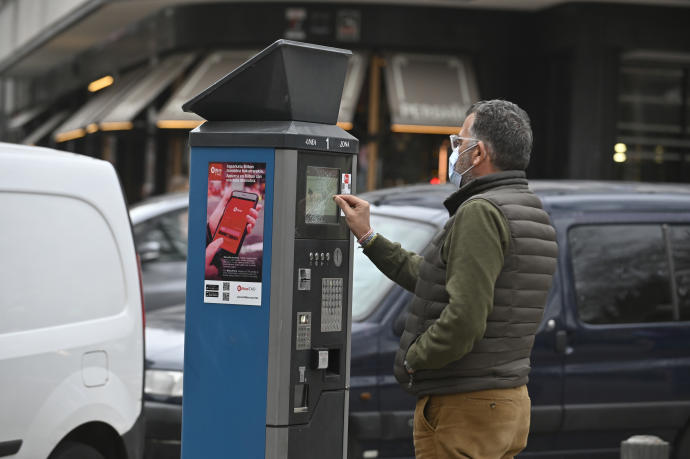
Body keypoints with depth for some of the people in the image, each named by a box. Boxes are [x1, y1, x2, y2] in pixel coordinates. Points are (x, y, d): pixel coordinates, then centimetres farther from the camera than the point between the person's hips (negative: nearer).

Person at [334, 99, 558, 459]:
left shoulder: (481, 213, -17)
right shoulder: (534, 213, 15)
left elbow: (465, 318, -26)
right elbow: (430, 278, 19)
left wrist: (413, 358, -11)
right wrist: (367, 237, 21)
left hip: (464, 407, -10)